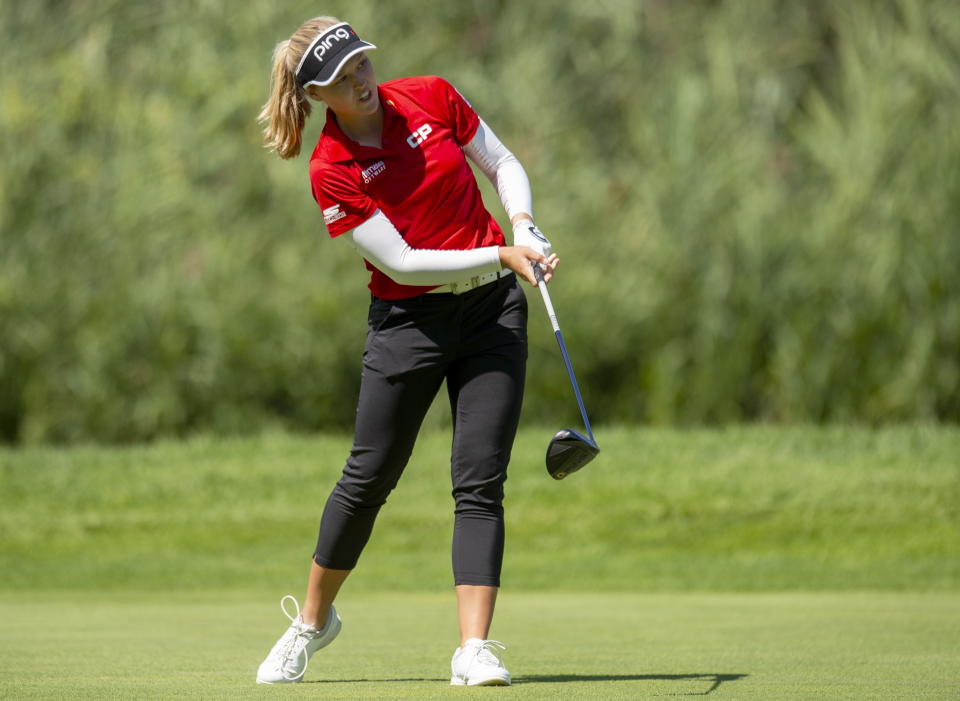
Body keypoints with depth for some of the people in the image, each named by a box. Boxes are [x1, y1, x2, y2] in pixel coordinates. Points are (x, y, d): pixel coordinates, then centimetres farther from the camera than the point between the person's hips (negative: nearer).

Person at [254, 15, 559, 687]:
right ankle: (313, 619, 28)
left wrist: (523, 226, -11)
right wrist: (500, 255, -23)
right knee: (370, 475, 5)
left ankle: (474, 649, -10)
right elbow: (402, 262, -16)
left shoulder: (431, 97, -4)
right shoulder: (331, 170, -13)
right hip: (409, 322, -2)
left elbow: (504, 164, 8)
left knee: (480, 481, -6)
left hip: (493, 306, 2)